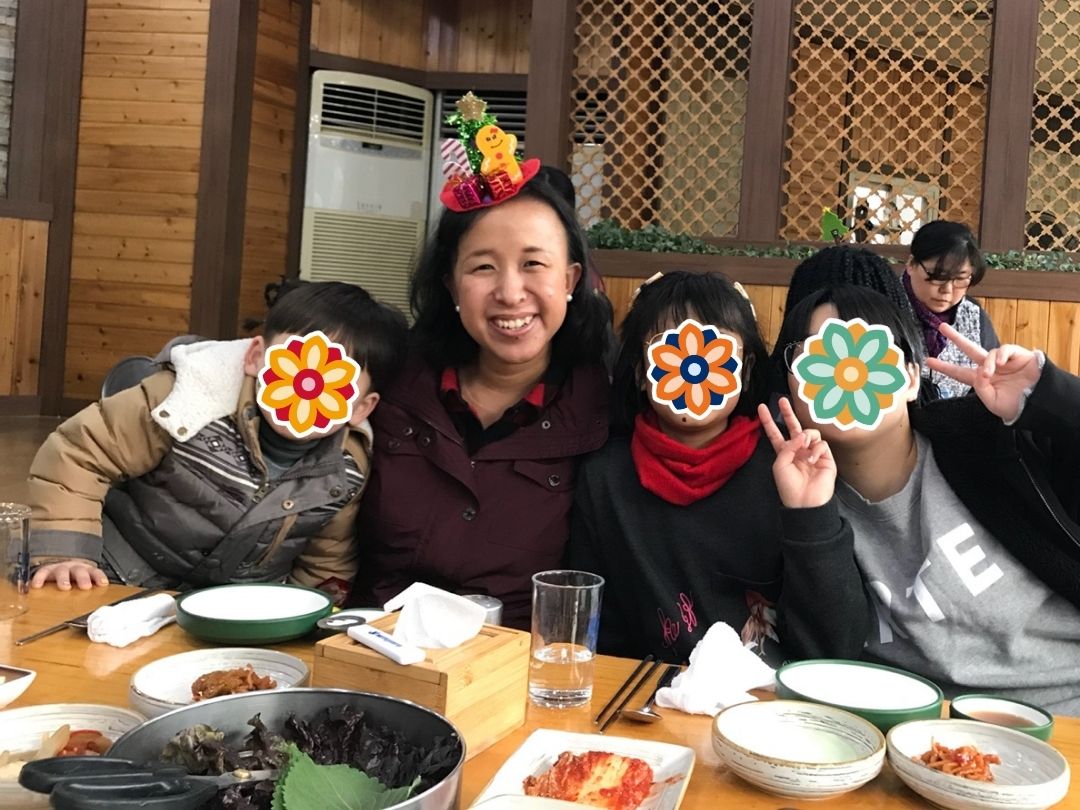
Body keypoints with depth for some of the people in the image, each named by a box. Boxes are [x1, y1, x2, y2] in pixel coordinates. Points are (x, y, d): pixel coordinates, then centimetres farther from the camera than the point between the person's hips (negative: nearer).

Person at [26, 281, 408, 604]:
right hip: (117, 583, -4)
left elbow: (326, 569, 5)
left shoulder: (348, 472, -12)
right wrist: (63, 555, -19)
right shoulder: (196, 396, -24)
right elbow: (78, 451, -14)